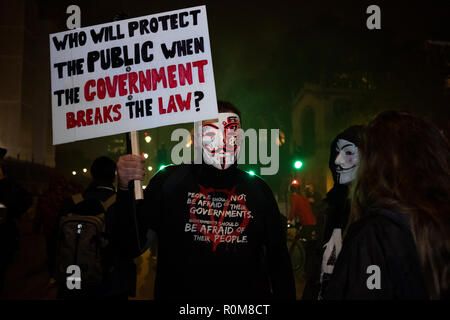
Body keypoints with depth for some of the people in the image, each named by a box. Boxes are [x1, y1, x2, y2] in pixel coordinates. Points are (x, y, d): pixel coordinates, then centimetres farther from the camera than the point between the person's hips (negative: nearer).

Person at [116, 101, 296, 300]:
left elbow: (278, 258, 8)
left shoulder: (257, 189, 4)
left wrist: (285, 295, 1)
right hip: (180, 293, -1)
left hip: (247, 294, 2)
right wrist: (125, 189, -24)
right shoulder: (168, 182, -3)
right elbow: (131, 237, -9)